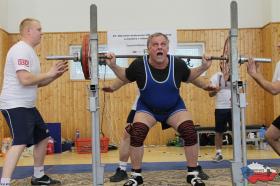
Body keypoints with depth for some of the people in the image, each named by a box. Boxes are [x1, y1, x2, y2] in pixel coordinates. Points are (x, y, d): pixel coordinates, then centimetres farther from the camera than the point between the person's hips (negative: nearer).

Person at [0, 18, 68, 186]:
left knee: (42, 137, 16)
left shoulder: (30, 52, 17)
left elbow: (36, 82, 19)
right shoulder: (21, 50, -15)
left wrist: (56, 75, 7)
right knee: (21, 142, -21)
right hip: (15, 105, -11)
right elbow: (25, 79, -27)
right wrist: (49, 73, -15)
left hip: (27, 105, 11)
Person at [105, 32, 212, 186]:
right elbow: (125, 77, -1)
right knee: (136, 135, -20)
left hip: (174, 107, 1)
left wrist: (203, 67, -11)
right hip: (147, 108, 0)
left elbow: (188, 77, 3)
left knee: (191, 134, -17)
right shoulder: (139, 65, -21)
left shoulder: (178, 64, -18)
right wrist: (113, 66, -16)